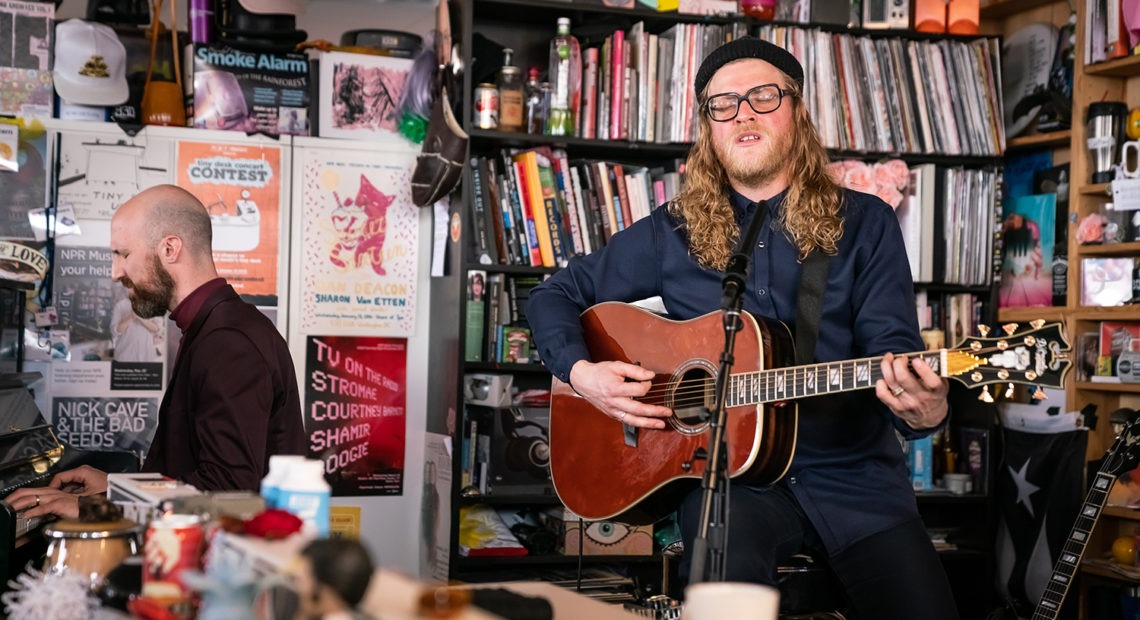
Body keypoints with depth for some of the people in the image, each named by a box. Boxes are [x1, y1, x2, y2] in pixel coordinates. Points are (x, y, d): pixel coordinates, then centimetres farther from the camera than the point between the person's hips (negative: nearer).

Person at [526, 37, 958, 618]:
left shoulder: (865, 223, 6)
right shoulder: (673, 232, 8)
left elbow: (893, 347, -3)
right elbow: (554, 295, 15)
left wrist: (923, 409, -27)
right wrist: (581, 371, -5)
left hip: (854, 474, 1)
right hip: (730, 473, -1)